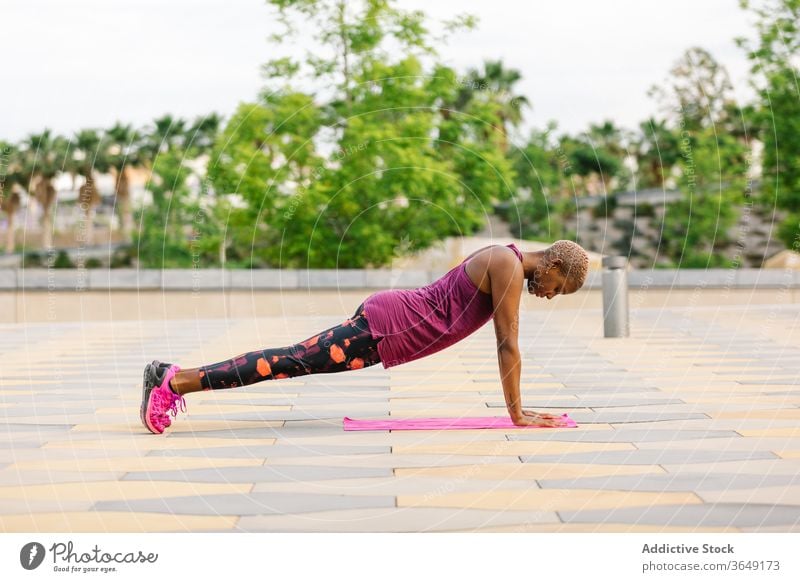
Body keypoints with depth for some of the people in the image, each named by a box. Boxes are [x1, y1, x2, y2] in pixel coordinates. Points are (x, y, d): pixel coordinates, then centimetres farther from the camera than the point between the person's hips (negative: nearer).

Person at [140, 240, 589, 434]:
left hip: (391, 322, 9)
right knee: (290, 364, -10)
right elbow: (509, 345, -15)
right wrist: (518, 415, -11)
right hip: (386, 328, -9)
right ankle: (176, 382, -11)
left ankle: (175, 376, 10)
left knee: (293, 362, 8)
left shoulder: (506, 265, 16)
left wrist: (519, 406, 22)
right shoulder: (509, 266, -13)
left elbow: (507, 344, 23)